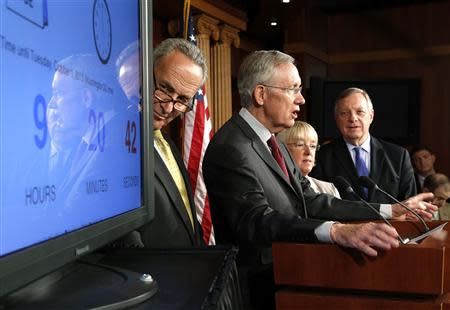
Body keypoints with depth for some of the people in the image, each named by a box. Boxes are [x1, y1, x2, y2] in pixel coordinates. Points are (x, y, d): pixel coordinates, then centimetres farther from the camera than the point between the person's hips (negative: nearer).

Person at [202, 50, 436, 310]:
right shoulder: (230, 149, -16)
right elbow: (257, 220, -28)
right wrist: (336, 231, -40)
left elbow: (311, 202, 8)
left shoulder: (272, 142, 12)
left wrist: (391, 210, 4)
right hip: (260, 287, -7)